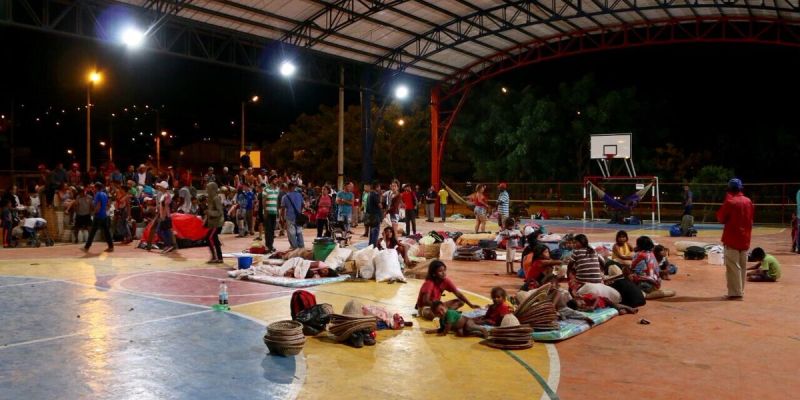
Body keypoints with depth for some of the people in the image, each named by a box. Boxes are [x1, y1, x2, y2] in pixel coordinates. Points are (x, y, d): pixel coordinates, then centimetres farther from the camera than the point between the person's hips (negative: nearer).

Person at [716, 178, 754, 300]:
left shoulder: (730, 202, -13)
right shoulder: (748, 202, 6)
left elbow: (720, 218, -5)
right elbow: (751, 219, 13)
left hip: (732, 238, -6)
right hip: (745, 238, 6)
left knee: (733, 266, -4)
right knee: (742, 266, 13)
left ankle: (735, 292, -4)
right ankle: (740, 291, 20)